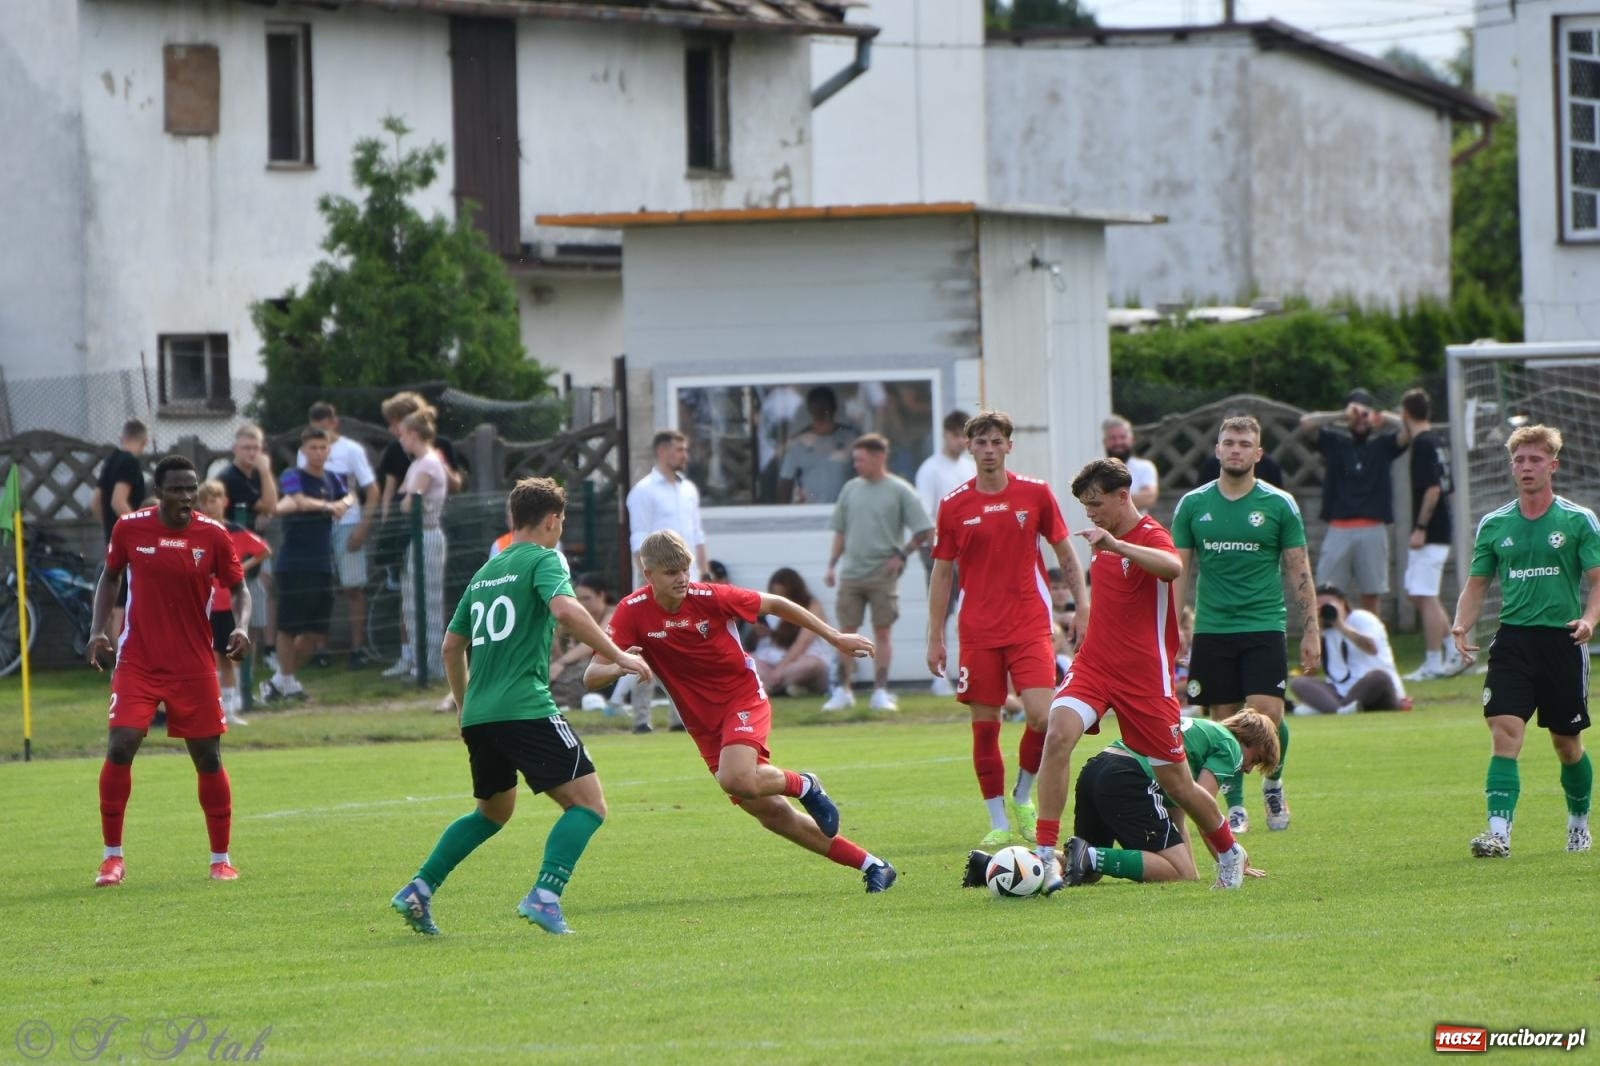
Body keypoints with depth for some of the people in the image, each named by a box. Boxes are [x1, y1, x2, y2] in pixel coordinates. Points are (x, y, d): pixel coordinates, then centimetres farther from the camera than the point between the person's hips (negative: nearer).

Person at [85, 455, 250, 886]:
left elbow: (238, 587, 5)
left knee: (208, 757, 4)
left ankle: (221, 859, 18)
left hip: (194, 667, 0)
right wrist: (98, 629, 0)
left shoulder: (213, 536, -5)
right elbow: (110, 577, 12)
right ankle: (112, 856, 0)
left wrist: (241, 626, -15)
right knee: (120, 747, -13)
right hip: (137, 662, 0)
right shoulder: (129, 528, -3)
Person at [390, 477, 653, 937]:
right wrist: (617, 655, -17)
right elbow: (565, 609, -21)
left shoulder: (486, 572, 21)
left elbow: (452, 646, 27)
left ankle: (417, 891, 19)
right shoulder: (544, 559, 0)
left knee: (493, 812, 27)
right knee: (588, 803, -7)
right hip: (526, 707, -8)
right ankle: (545, 895, -24)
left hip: (479, 714, 8)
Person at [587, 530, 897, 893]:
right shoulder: (633, 612, -14)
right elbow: (591, 677, -18)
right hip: (703, 723, 3)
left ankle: (804, 785, 0)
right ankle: (871, 866, 14)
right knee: (771, 814, 3)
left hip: (743, 698, -3)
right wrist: (619, 667, -42)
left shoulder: (709, 597, -17)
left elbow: (775, 605, -1)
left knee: (736, 779, -32)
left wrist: (835, 638, 2)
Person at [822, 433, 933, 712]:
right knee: (847, 632, 3)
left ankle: (881, 692, 5)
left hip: (883, 574, -4)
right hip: (851, 573, 4)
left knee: (881, 632, 0)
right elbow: (840, 532, 14)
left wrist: (901, 555, -7)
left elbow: (924, 530, -3)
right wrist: (832, 565, 8)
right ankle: (843, 692, 9)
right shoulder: (851, 489, 8)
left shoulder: (900, 491, -4)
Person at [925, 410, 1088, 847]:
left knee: (1042, 715, -15)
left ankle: (1023, 797, 10)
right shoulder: (954, 506, 3)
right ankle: (998, 823, 9)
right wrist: (935, 637, 7)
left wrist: (1081, 609, 2)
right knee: (984, 725, 0)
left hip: (1030, 625, -1)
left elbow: (1065, 554, 10)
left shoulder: (1036, 493, 3)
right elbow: (942, 572, 9)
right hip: (977, 632, 1)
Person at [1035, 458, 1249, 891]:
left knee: (1176, 782, 5)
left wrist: (1115, 545, -50)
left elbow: (1173, 567, -39)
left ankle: (1229, 854, 31)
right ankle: (1045, 855, -24)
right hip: (1095, 665, 5)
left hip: (1145, 676, -5)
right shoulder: (1103, 539, 10)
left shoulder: (1151, 536, -13)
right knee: (1058, 735, -23)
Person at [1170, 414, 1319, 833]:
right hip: (1211, 630, 1)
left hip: (1264, 628, -1)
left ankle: (1273, 783, 16)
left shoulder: (1279, 505, 2)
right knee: (1225, 720, 1)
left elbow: (1298, 572, 5)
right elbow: (1178, 570, 10)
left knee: (1267, 715, -12)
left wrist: (1310, 631, 0)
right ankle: (1235, 807, 13)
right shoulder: (1193, 505, 5)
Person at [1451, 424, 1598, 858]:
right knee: (1504, 733, -15)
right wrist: (1461, 625, -5)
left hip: (1562, 640, -2)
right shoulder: (1494, 525, 9)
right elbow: (1477, 583, 14)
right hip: (1512, 639, 2)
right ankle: (1498, 831, -23)